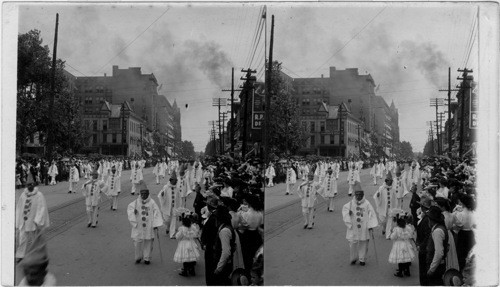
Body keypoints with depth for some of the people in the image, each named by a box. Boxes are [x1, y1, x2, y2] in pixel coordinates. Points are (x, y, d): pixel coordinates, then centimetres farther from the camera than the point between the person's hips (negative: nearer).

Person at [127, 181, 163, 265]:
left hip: (149, 227, -1)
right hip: (138, 227, 1)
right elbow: (130, 209, -7)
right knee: (137, 242, 1)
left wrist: (156, 225, -10)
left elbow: (156, 213, -5)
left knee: (148, 242, 6)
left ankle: (147, 258, 20)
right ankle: (138, 257, 20)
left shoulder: (152, 202, -5)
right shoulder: (136, 202, -1)